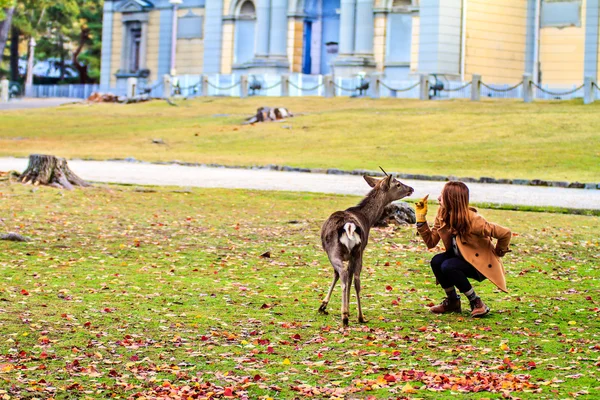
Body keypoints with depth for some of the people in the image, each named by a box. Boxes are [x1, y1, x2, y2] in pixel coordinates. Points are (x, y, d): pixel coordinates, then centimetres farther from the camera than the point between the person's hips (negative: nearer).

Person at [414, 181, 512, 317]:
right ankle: (453, 302, 2)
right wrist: (421, 218, -13)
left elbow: (505, 233, -27)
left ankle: (477, 303, -13)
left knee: (448, 266, -30)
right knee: (436, 261, -20)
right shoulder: (443, 215, -7)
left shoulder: (472, 220, -29)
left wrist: (499, 252, -10)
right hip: (463, 257, 7)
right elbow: (431, 241, -6)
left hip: (482, 263, -7)